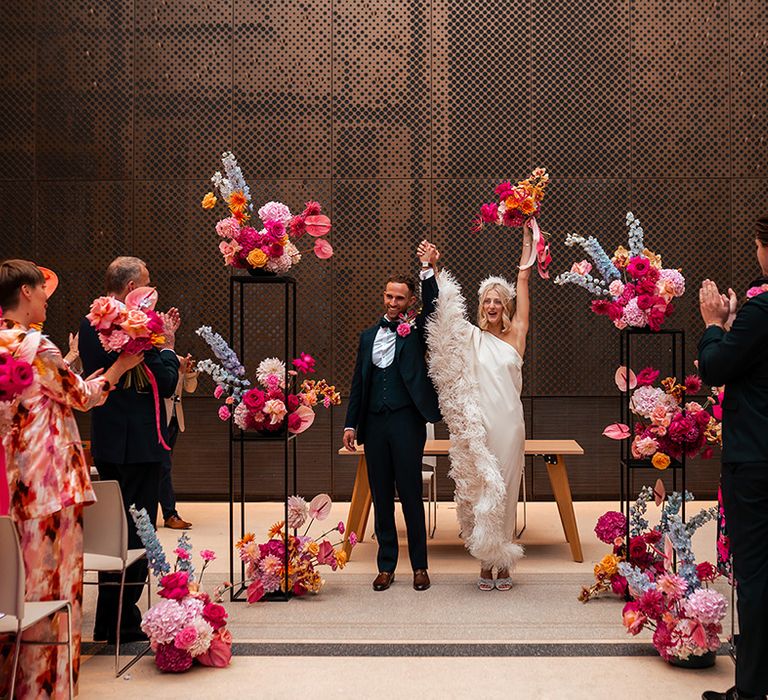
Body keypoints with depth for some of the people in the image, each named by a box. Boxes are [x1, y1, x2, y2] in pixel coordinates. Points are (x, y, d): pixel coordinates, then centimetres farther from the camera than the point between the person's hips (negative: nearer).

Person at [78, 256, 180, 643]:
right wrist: (167, 346, -1)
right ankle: (123, 623, 5)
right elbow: (166, 384, -17)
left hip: (105, 442, 9)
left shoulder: (89, 324, 9)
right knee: (136, 534, 0)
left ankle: (107, 621, 26)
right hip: (138, 444, -9)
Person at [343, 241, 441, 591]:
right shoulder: (368, 336, 14)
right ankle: (386, 565, 16)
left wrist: (427, 268, -26)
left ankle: (419, 565, 10)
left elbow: (432, 305, -16)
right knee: (381, 496, 8)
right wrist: (351, 424, 9)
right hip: (374, 423, 4)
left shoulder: (416, 330, 4)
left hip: (407, 421, -4)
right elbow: (358, 382, 14)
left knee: (411, 494, 0)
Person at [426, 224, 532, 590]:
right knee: (481, 488, 1)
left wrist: (528, 238, 14)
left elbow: (523, 279, 11)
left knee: (506, 490, 5)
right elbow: (444, 308, 1)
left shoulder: (515, 335, 8)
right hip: (479, 423, -1)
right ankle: (487, 563, 8)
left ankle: (504, 562, 13)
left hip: (509, 423, 1)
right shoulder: (471, 337, 7)